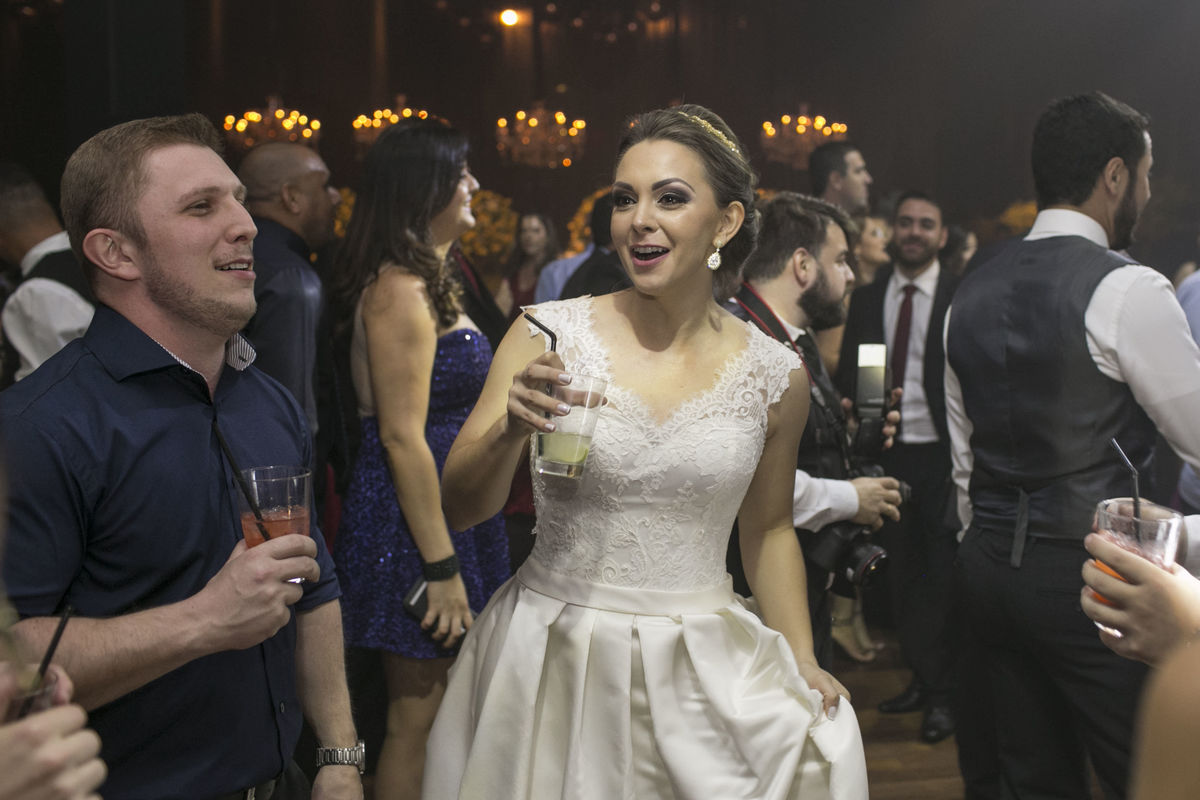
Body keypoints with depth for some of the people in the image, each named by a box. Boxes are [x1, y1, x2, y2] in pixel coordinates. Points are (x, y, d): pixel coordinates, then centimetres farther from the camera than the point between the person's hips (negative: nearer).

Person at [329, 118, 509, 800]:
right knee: (417, 717, 0)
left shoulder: (430, 282, 15)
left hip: (454, 508, 10)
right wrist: (442, 570, -21)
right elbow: (402, 437, -21)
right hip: (414, 521, -10)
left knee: (442, 709, 17)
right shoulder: (400, 289, -17)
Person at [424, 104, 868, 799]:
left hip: (703, 674, 1)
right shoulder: (548, 335, -7)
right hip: (552, 664, -1)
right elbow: (462, 506, -4)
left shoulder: (775, 375, -2)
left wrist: (802, 660, 5)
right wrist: (510, 429, -22)